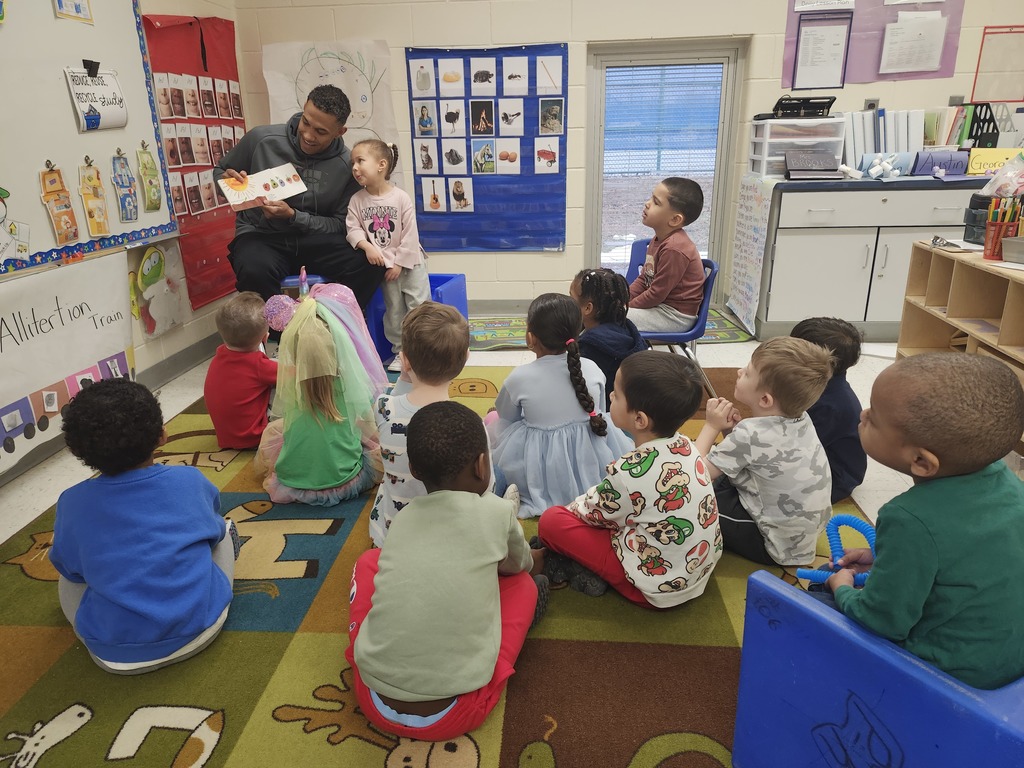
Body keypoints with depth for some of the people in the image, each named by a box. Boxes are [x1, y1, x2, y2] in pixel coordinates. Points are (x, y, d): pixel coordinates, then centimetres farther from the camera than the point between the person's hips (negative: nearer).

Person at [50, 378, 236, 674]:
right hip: (199, 629, -1)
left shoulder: (71, 504, -9)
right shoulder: (191, 481, -9)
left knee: (66, 580, 30)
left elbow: (70, 569, 8)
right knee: (226, 529, 22)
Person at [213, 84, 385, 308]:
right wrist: (230, 182, -14)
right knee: (256, 271, -38)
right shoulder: (262, 138, -6)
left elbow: (340, 224, -4)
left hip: (313, 240, 1)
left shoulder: (347, 165, -7)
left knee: (371, 264, -27)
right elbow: (219, 171, 11)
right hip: (261, 236, -1)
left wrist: (293, 216, -18)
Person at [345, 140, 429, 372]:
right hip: (382, 264, 2)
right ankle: (400, 351, 19)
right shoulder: (357, 200, -3)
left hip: (409, 263, -2)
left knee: (419, 305, -1)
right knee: (393, 309, 9)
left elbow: (410, 235, -12)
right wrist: (367, 246, -23)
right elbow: (353, 229, -5)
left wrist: (399, 263, -14)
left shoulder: (401, 197, -12)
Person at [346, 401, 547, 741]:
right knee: (524, 583, 18)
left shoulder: (401, 520, 6)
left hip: (375, 703, 2)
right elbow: (521, 565, 18)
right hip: (454, 714, -1)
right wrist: (536, 557, 42)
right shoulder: (497, 512, -3)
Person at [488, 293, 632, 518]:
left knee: (493, 422, 19)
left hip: (541, 478, -2)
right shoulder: (592, 369, -10)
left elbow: (506, 418, 0)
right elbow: (597, 412, 6)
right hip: (593, 471, 2)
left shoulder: (519, 378, -18)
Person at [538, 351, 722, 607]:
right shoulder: (686, 447, -7)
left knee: (552, 520, -8)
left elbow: (596, 514, -7)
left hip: (658, 590, -8)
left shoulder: (628, 473, -29)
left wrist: (572, 507, 12)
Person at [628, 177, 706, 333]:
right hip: (659, 305, 10)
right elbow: (643, 279, 13)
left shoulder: (674, 249, -25)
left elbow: (656, 294, -21)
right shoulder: (659, 239, 7)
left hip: (676, 315, -10)